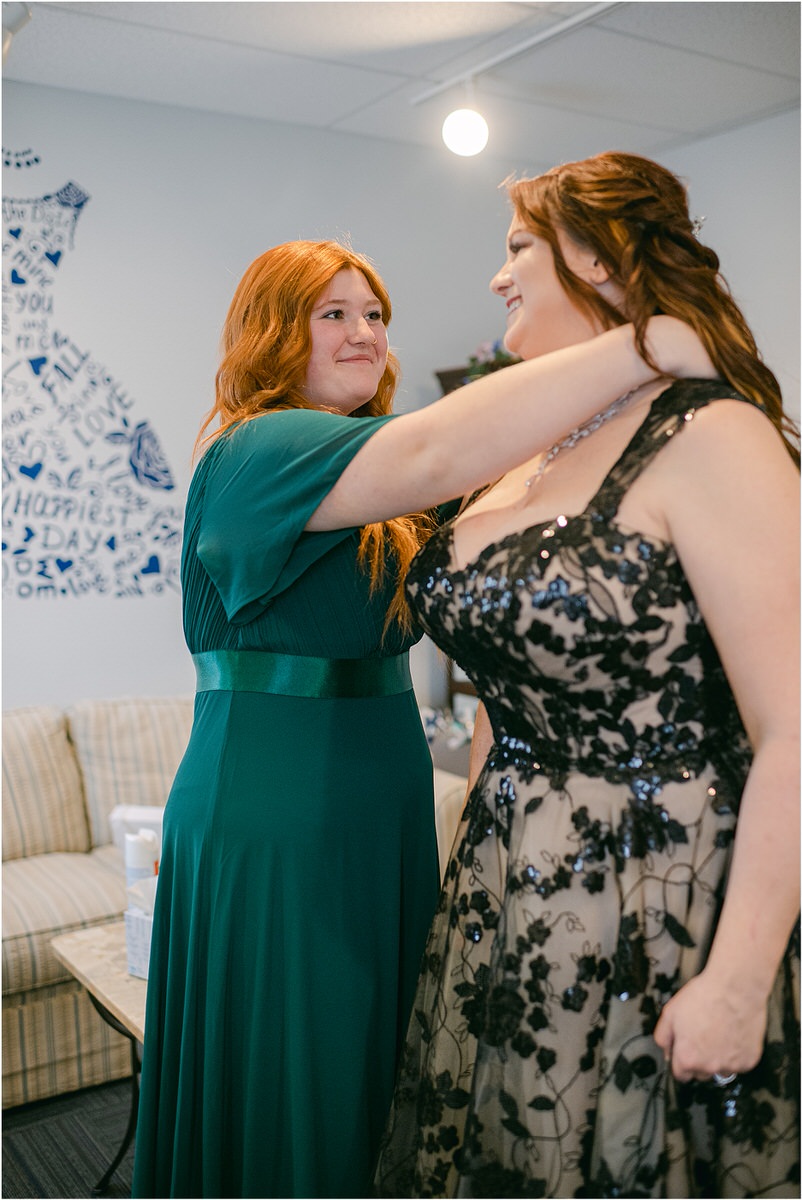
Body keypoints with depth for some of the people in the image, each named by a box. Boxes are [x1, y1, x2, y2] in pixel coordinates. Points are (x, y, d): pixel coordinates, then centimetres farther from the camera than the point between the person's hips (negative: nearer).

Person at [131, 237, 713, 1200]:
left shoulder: (367, 482, 16)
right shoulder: (254, 453, -16)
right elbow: (434, 454, -33)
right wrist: (646, 344, -30)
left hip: (381, 813, 9)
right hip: (272, 824, -9)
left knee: (373, 1091, 19)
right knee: (283, 1099, 6)